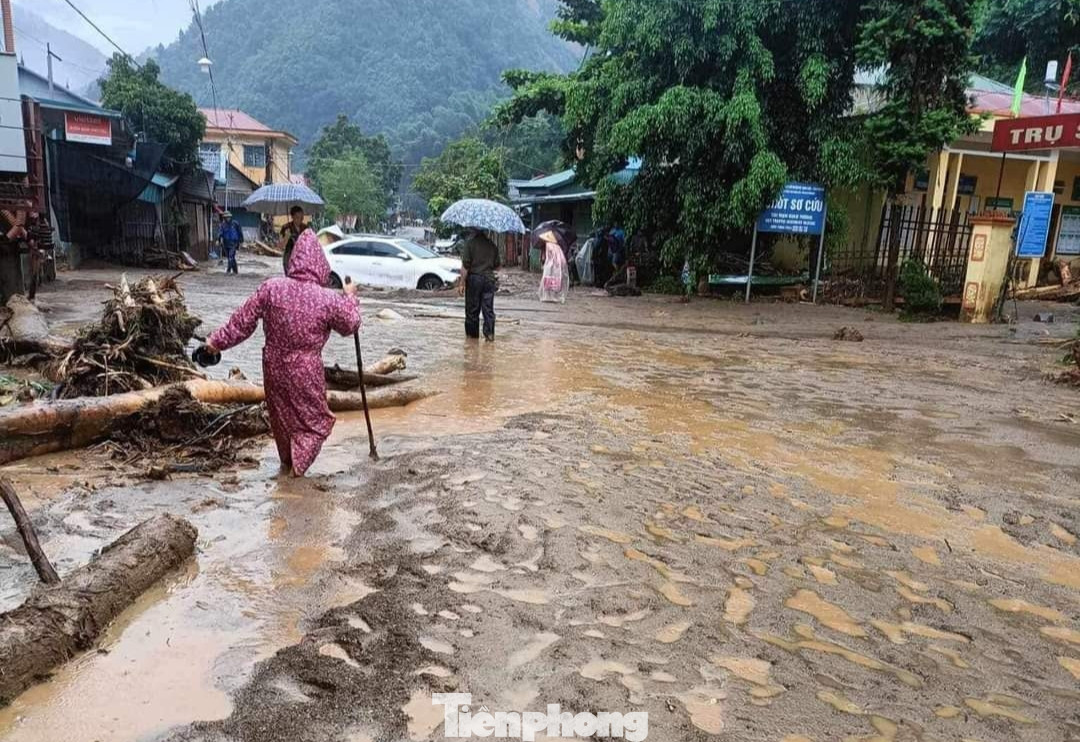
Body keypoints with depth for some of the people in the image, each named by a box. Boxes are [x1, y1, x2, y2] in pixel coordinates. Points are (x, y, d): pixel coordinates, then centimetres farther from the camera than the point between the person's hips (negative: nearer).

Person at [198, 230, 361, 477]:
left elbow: (242, 322, -6)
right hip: (306, 372, -3)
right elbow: (350, 325, 1)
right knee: (313, 418, 19)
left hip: (274, 366, 4)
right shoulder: (330, 300, -17)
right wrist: (350, 296, 15)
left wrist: (215, 342, 7)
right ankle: (297, 465, 14)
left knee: (281, 417, 25)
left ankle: (286, 461, 43)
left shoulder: (271, 288, -12)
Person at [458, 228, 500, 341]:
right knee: (488, 308, 5)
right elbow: (498, 266, 11)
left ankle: (472, 334, 12)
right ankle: (489, 333, -1)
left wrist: (462, 283, -8)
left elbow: (465, 265, -11)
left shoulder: (469, 243, -6)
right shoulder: (492, 245, 7)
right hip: (489, 279, 3)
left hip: (474, 278, -3)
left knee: (472, 309, 6)